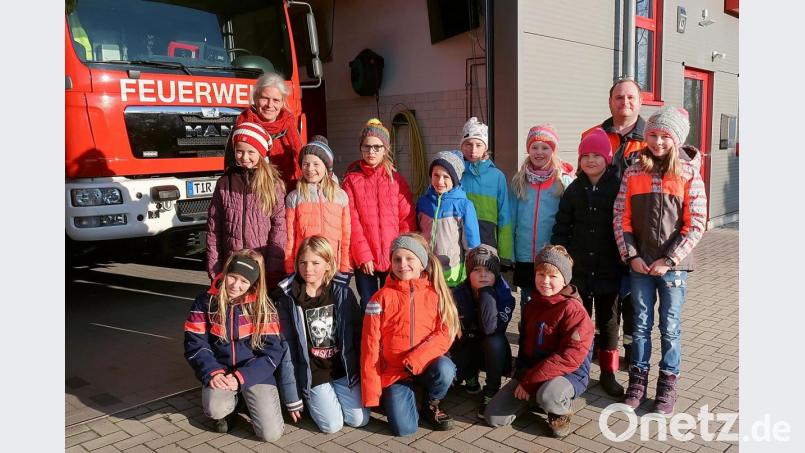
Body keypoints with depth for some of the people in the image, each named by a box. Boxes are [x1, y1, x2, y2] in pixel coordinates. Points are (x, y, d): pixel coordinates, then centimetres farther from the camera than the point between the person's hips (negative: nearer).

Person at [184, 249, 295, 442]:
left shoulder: (263, 306, -6)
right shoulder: (205, 302, -3)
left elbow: (272, 352, -9)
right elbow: (195, 344, -3)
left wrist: (241, 377, -20)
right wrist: (212, 372, -19)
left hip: (255, 372, 0)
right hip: (220, 369, 1)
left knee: (271, 433, -12)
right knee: (215, 410, -31)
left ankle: (249, 398, 19)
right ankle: (230, 403, 8)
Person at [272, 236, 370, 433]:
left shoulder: (342, 292, -4)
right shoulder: (287, 298, -9)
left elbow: (357, 334, 2)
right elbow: (286, 348, -5)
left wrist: (360, 373, 2)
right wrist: (293, 397, -4)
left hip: (343, 368, 2)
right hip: (312, 373, -2)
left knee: (359, 419, -6)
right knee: (332, 425, -10)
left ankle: (338, 392, 22)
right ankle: (311, 398, 19)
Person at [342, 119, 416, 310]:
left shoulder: (396, 180, 5)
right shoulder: (352, 181, 2)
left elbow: (408, 220, 2)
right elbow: (352, 222, -4)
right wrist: (363, 256, -11)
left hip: (393, 258, 1)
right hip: (364, 259, -1)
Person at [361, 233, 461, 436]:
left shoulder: (436, 293, -3)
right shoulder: (382, 298, -6)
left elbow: (445, 334, -9)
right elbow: (370, 346, -6)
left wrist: (416, 358, -25)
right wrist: (371, 393, -8)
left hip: (427, 363, 1)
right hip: (394, 370, -1)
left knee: (445, 369, -31)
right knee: (404, 428, -16)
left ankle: (432, 404, 2)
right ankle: (391, 396, 18)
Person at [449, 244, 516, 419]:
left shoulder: (504, 294, -18)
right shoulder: (459, 294, -12)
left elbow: (491, 328, -34)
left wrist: (486, 292, -32)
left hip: (492, 351, -1)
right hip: (466, 349, 2)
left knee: (496, 340, -35)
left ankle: (491, 392, -15)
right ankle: (471, 376, 10)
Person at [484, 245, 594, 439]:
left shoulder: (573, 309, -16)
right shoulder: (531, 306, 8)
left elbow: (571, 356, -24)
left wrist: (530, 381, -24)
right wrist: (523, 377, 3)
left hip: (568, 373, -6)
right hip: (529, 371, 6)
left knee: (548, 395, -41)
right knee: (493, 417, -7)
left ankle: (561, 412, -3)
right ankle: (533, 397, 19)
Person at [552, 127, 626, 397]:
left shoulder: (618, 187, -4)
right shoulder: (574, 189, 3)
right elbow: (562, 227, 5)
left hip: (609, 270, -2)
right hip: (578, 270, 2)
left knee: (608, 322, 10)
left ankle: (608, 373, 23)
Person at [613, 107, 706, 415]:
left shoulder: (689, 174, -4)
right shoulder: (633, 173, 2)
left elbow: (696, 225, -7)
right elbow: (621, 219, 2)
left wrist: (669, 260, -12)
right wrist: (631, 256, -7)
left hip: (673, 265, -2)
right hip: (640, 264, 2)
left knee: (670, 327, 8)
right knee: (641, 324, 12)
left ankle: (667, 385, 22)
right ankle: (637, 379, 25)